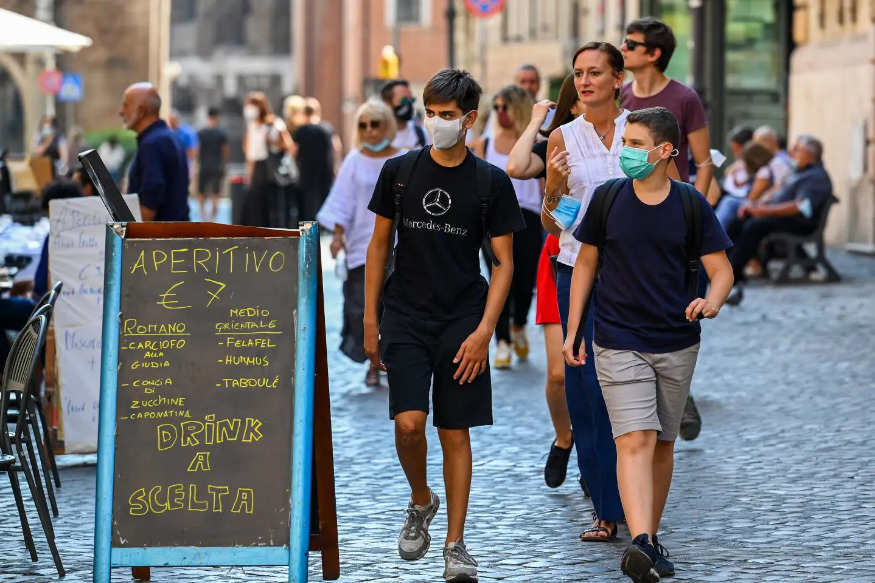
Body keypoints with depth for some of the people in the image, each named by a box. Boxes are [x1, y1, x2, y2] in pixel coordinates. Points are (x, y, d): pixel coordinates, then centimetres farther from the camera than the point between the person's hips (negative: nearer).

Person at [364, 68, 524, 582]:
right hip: (406, 318, 1)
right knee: (408, 423, -14)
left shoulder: (492, 182, -1)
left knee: (456, 431, 2)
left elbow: (504, 262, 0)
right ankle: (421, 502, 15)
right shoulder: (400, 171, 3)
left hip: (462, 322, 0)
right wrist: (370, 320, 5)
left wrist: (484, 331, -10)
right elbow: (380, 245, 10)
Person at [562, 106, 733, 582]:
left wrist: (712, 302, -24)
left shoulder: (691, 205, -2)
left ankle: (651, 538, 26)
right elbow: (586, 262, 8)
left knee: (663, 444, 11)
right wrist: (572, 330, 5)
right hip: (619, 342, -2)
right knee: (635, 441, -15)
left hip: (677, 344, 2)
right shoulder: (608, 199, -1)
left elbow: (721, 269, -1)